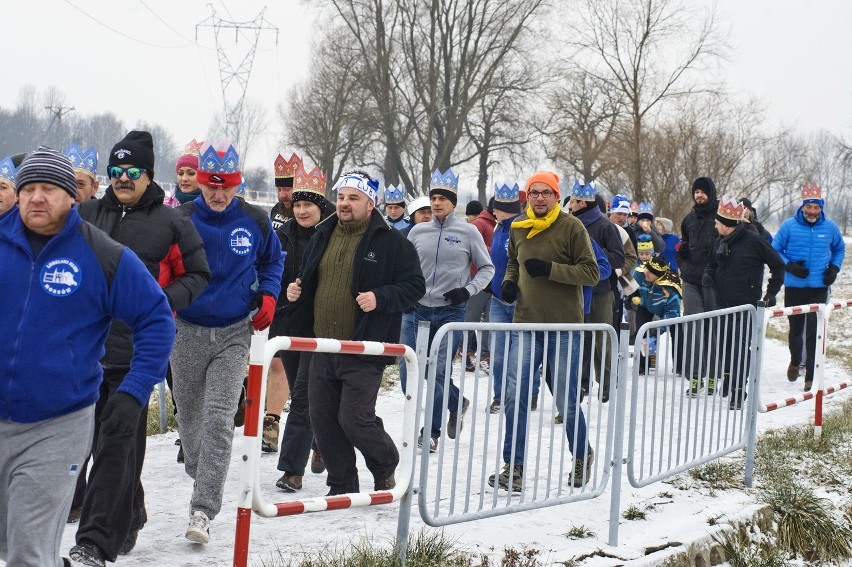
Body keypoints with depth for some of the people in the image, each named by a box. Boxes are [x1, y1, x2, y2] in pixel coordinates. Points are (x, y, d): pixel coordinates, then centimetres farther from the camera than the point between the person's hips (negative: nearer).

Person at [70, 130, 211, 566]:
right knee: (102, 438, 14)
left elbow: (198, 274, 6)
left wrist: (165, 300, -11)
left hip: (137, 350, -4)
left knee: (117, 445, -6)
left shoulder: (171, 223, 0)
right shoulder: (87, 214, 9)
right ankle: (128, 518, 34)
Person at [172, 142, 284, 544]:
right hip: (187, 332, 1)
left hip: (234, 334, -1)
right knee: (189, 415, 14)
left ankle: (203, 510, -12)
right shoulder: (182, 219, -6)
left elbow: (273, 260, 16)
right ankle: (198, 471, 41)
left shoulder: (255, 221, -1)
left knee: (219, 420, -12)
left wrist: (267, 296, 0)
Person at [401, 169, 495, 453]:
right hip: (417, 309, 4)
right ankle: (456, 404, 25)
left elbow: (487, 268, 7)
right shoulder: (418, 232, 7)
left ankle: (432, 432, 10)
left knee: (439, 373, -6)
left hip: (451, 312, -3)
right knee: (408, 373, 1)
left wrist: (468, 290, -8)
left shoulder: (468, 232, -1)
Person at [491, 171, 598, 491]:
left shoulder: (571, 227, -7)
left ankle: (582, 458, 27)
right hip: (526, 324, 4)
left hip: (564, 327, -4)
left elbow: (591, 273, -10)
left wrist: (550, 269, -20)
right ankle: (514, 467, 7)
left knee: (566, 401, 4)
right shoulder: (519, 228, 8)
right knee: (514, 396, -3)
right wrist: (509, 281, 3)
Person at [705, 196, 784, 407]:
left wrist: (772, 292, -2)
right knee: (724, 344, 13)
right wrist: (708, 274, 0)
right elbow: (712, 263, 23)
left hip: (746, 305, -6)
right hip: (723, 303, 6)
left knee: (741, 348, -7)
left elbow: (778, 265, -2)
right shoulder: (721, 242, 9)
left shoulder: (754, 240, -10)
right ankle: (726, 383, 29)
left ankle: (738, 392, -4)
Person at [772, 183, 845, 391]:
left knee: (814, 331, -6)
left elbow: (839, 249, 19)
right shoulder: (789, 226, -6)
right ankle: (795, 362, 42)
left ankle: (811, 377, -2)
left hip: (819, 288, 0)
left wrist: (835, 268, 4)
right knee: (796, 328, 14)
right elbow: (774, 251, 1)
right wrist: (789, 266, -15)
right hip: (794, 287, 0)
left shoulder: (830, 227, 1)